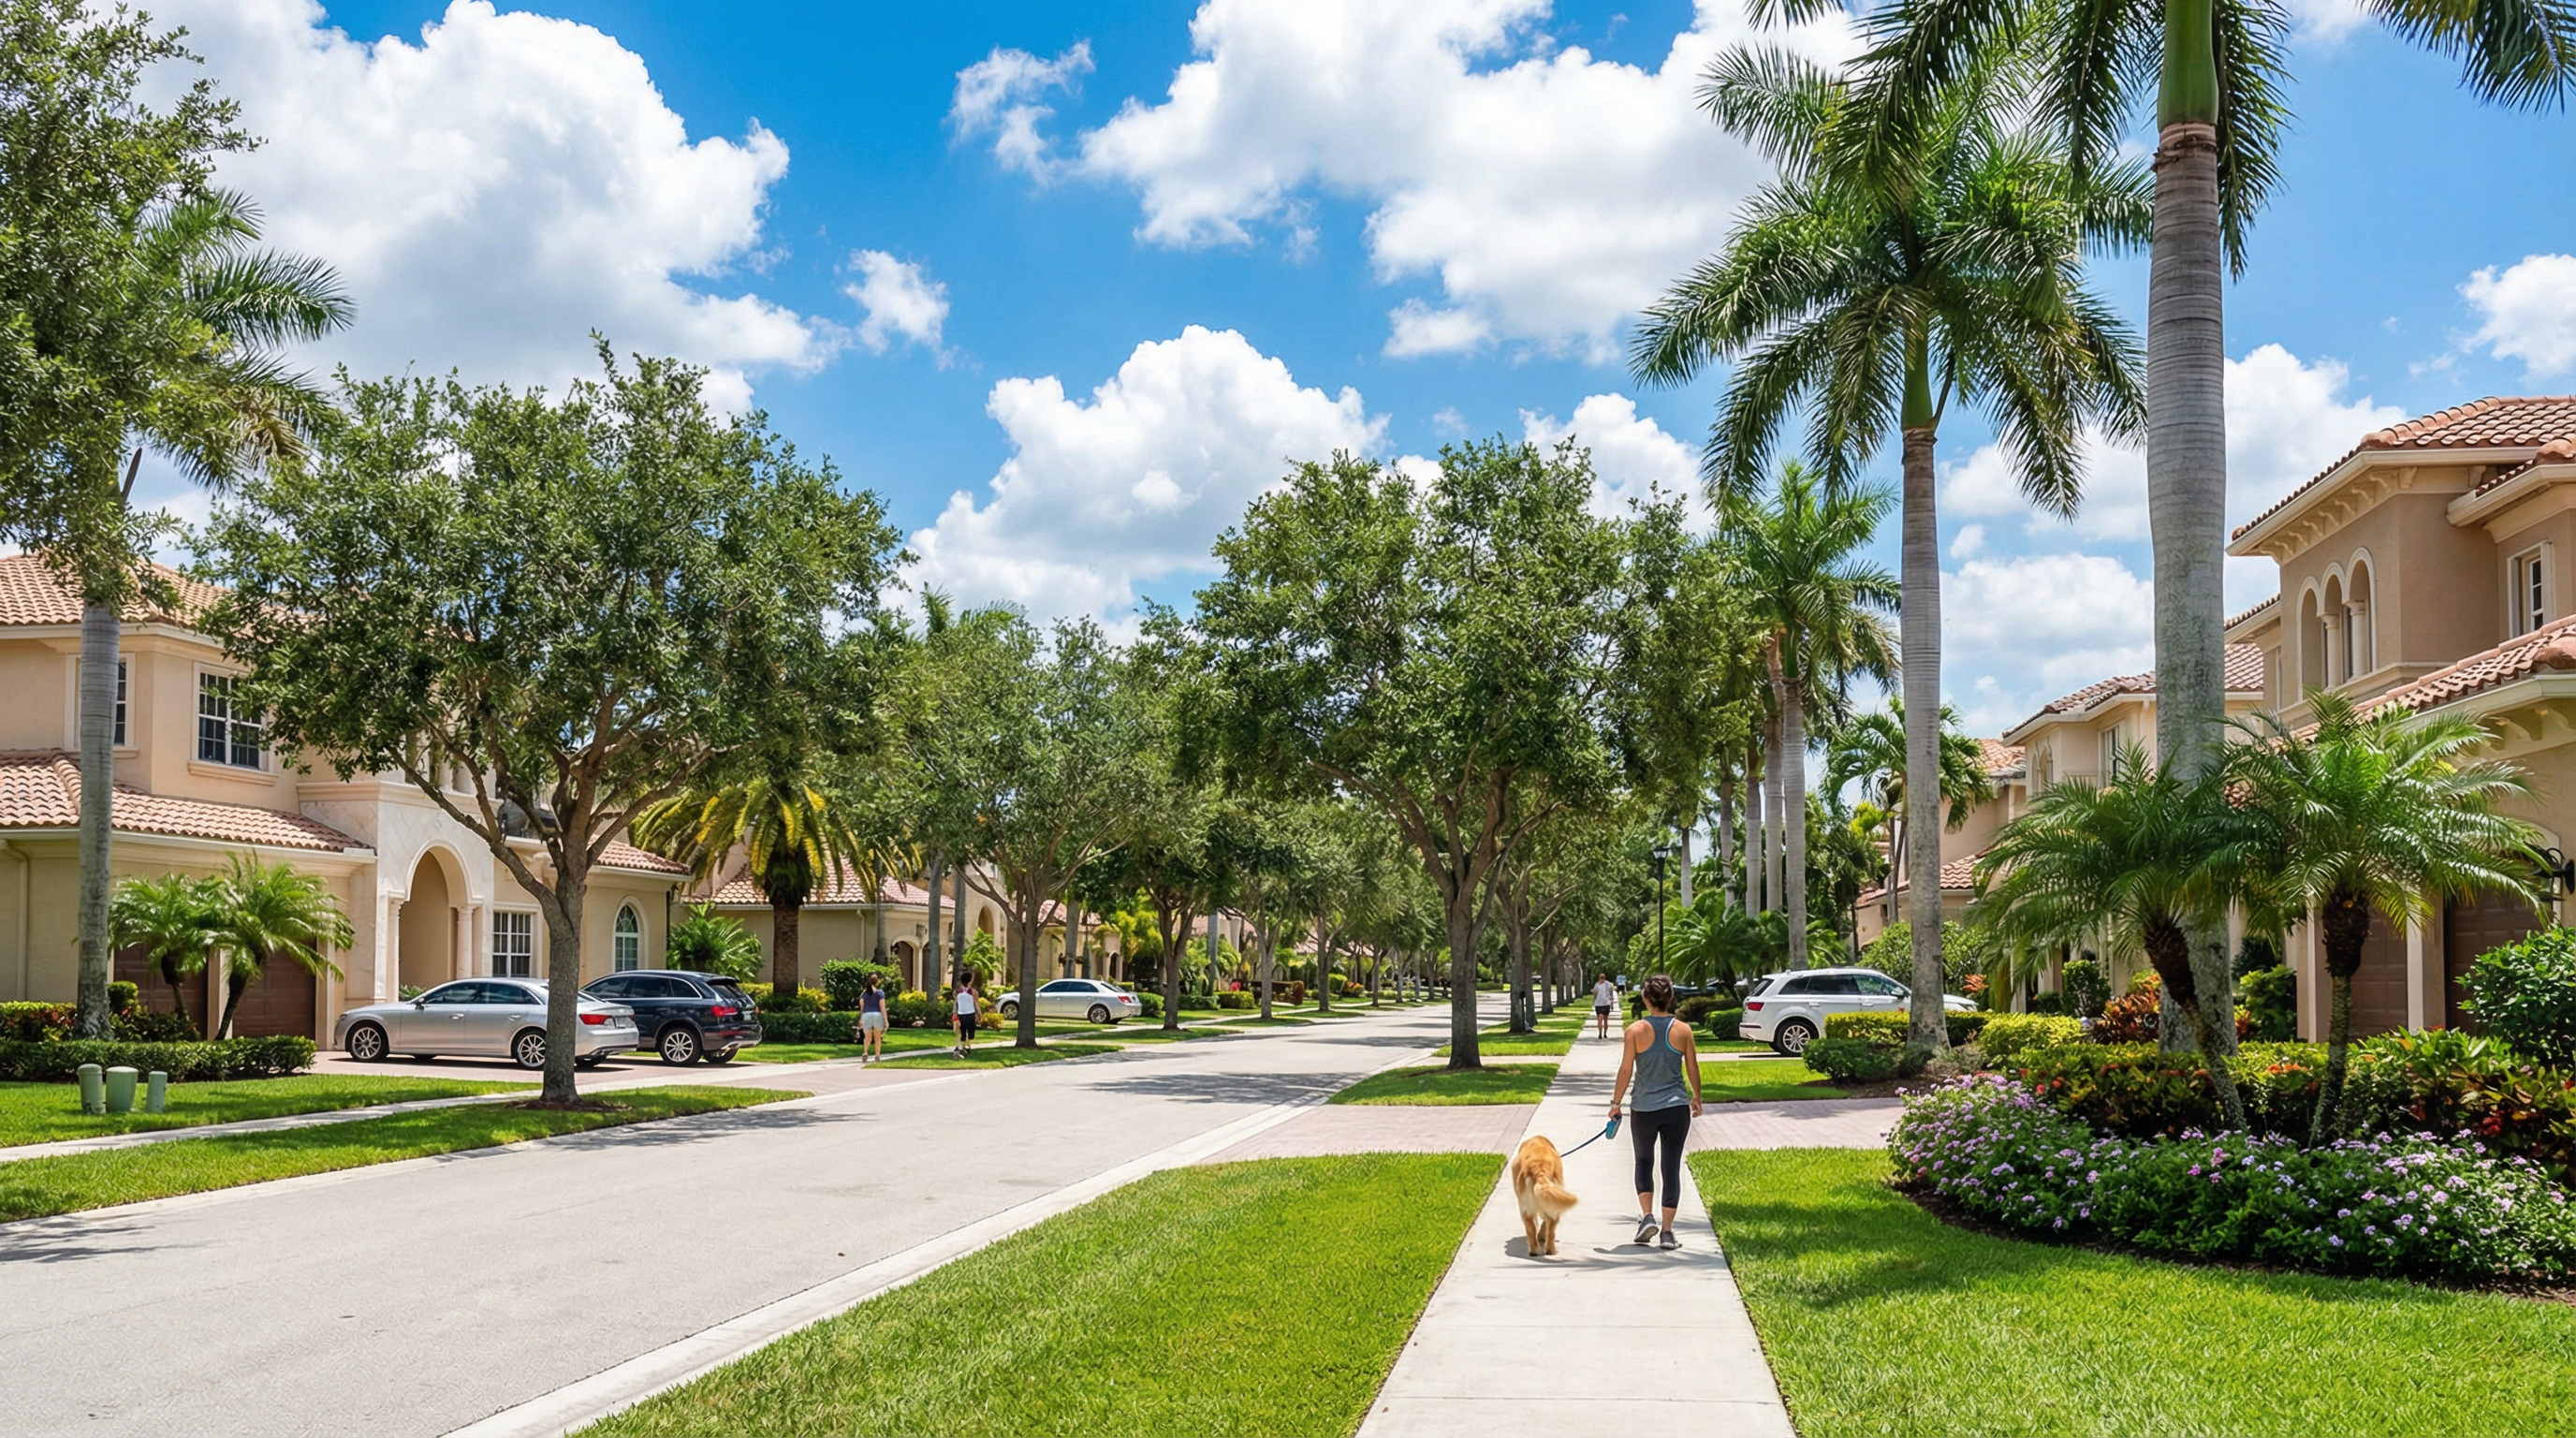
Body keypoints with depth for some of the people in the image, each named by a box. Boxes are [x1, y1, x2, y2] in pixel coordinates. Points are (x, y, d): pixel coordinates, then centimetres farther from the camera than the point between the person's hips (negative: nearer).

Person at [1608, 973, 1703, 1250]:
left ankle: (1647, 1216, 4)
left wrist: (1616, 1102, 4)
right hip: (1677, 1107, 1)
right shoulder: (1683, 1030, -3)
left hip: (1644, 1108, -1)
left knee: (1644, 1162, 20)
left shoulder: (1636, 1030, -8)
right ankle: (1667, 1232, 6)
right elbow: (1693, 1069, 5)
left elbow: (1626, 1070, -6)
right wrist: (1696, 1098, 20)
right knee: (1671, 1167, 6)